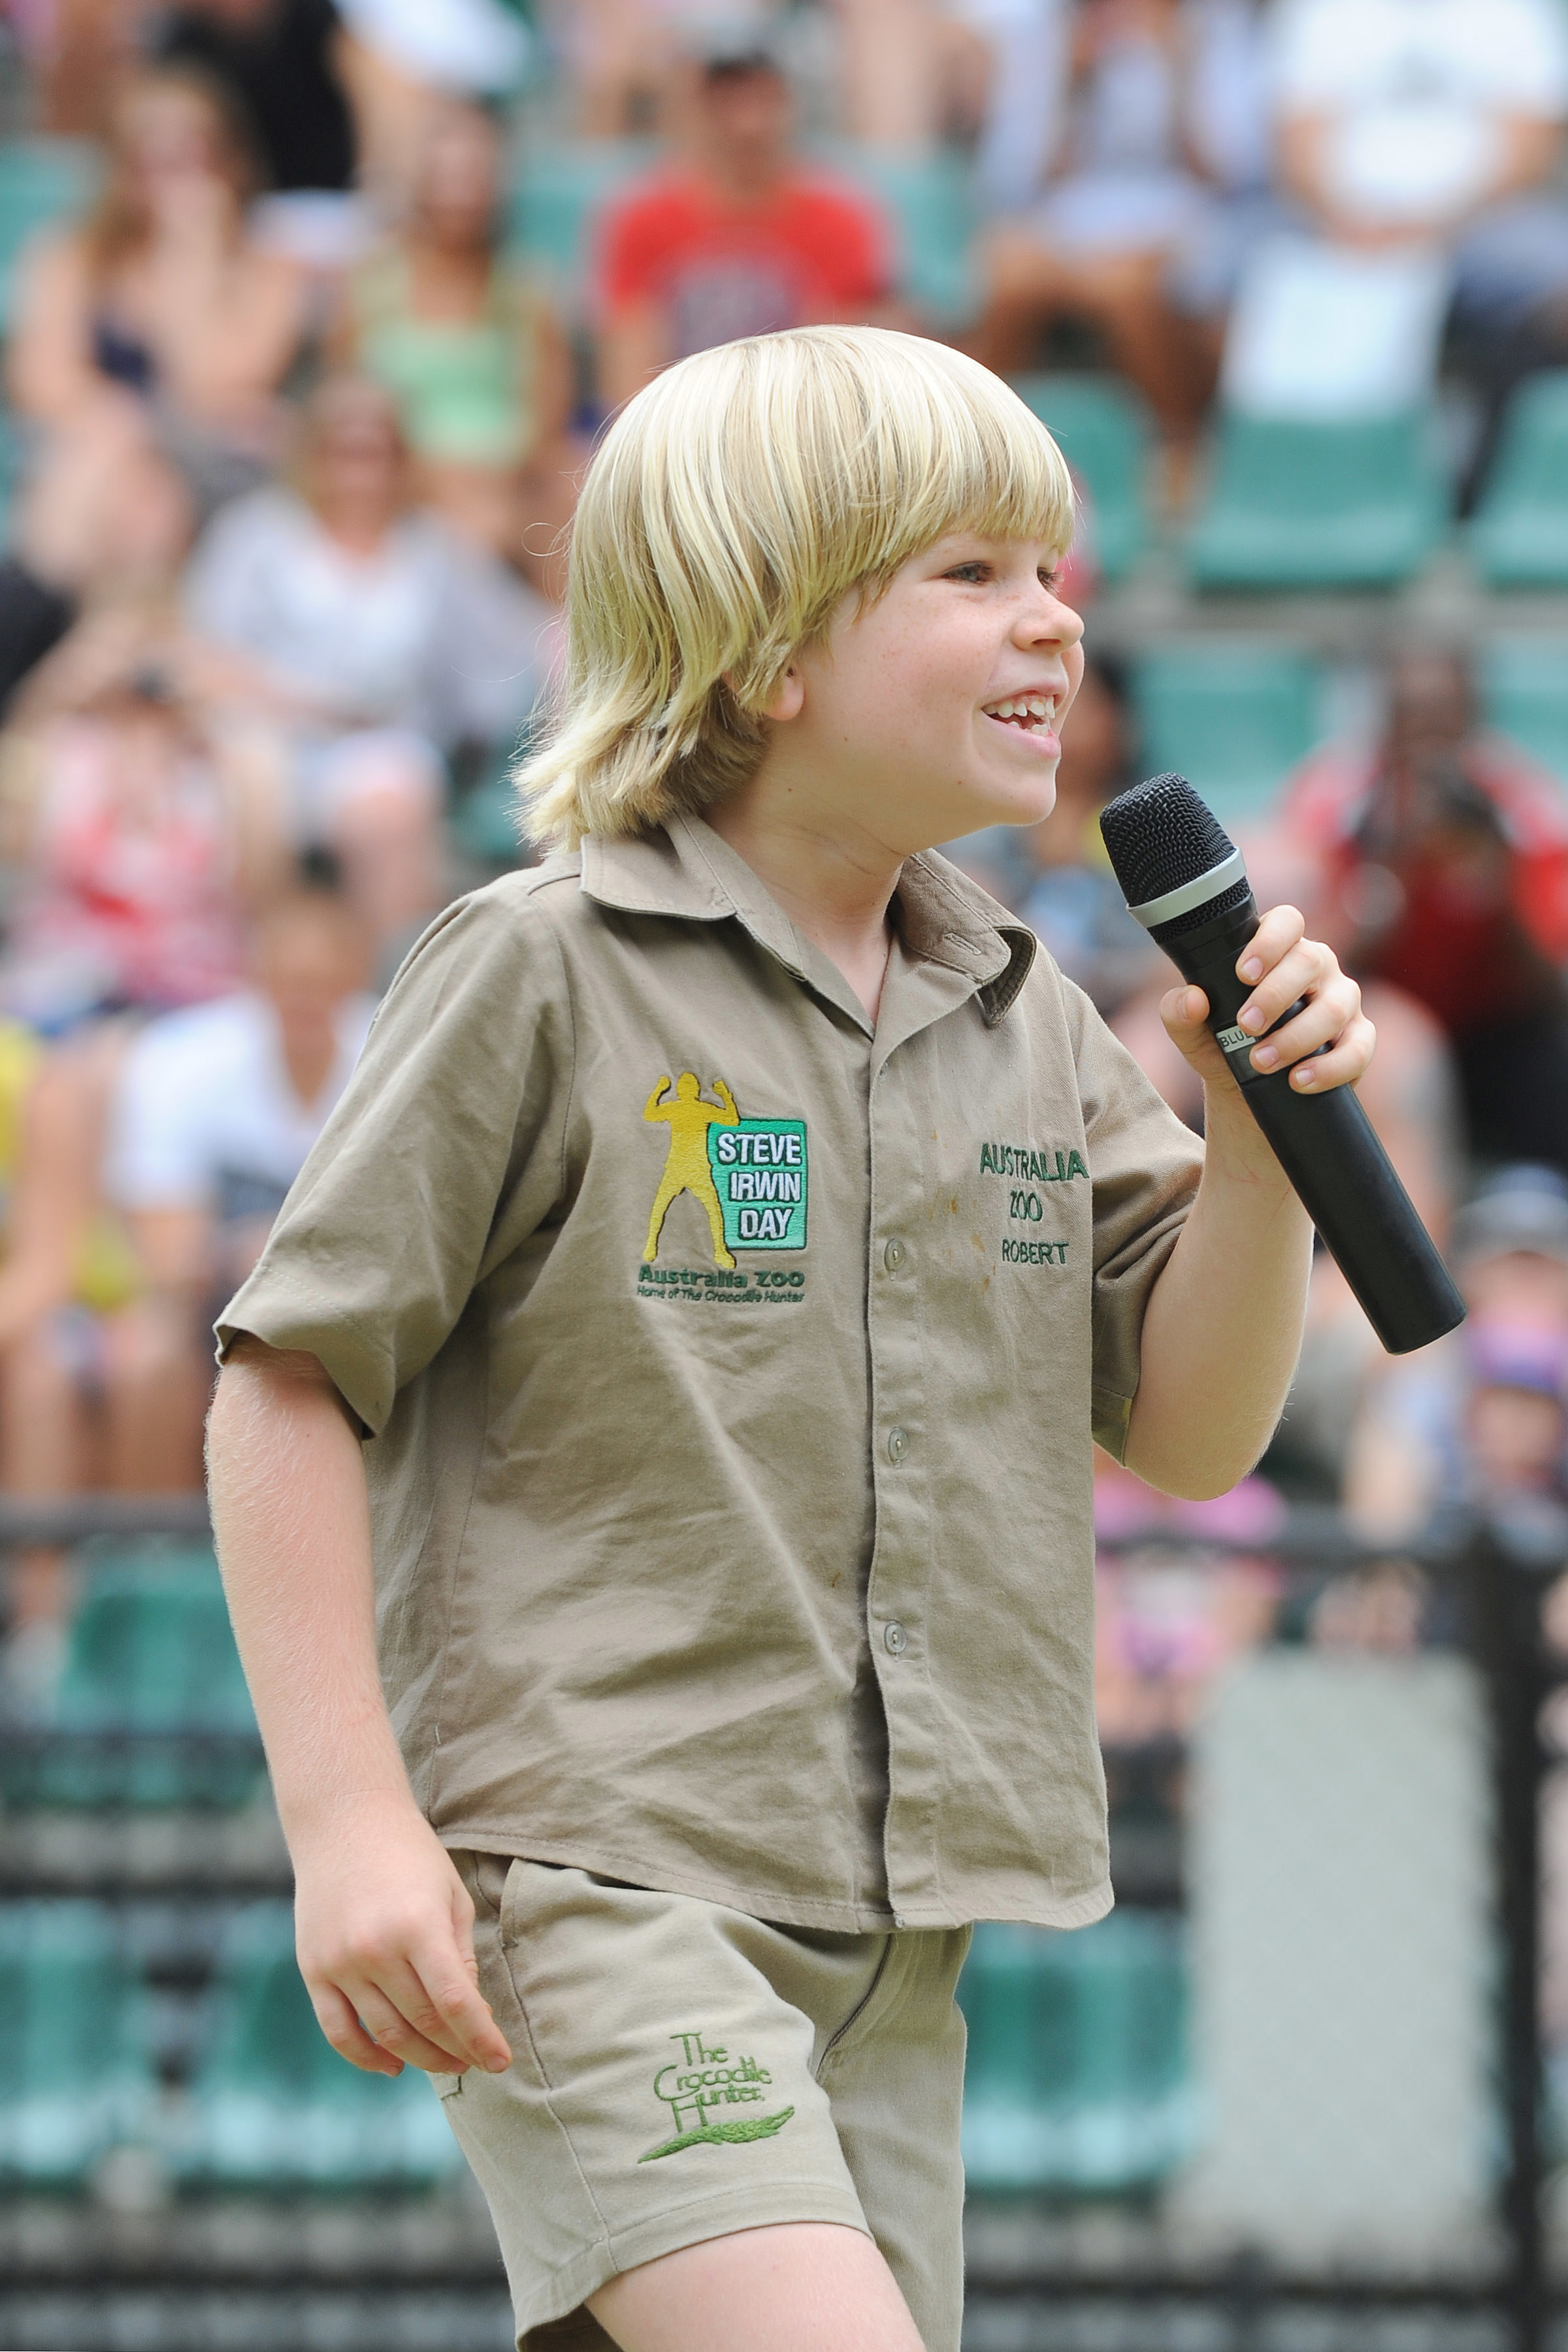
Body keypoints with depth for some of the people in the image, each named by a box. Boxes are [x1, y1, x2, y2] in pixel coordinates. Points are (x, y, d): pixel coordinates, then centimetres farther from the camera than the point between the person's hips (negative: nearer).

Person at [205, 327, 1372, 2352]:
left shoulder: (1029, 1028, 12)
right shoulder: (545, 977, -6)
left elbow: (1190, 1429, 14)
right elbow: (292, 1383, -5)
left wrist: (1262, 1141, -3)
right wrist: (346, 1819, -10)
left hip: (887, 1947, 7)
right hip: (592, 1880, -7)